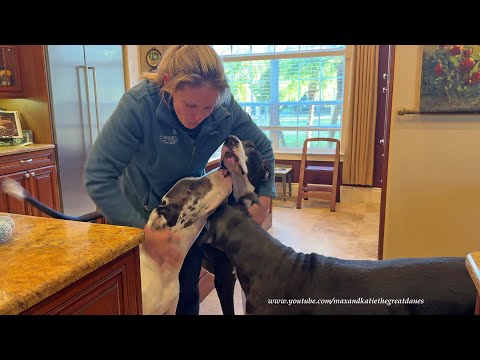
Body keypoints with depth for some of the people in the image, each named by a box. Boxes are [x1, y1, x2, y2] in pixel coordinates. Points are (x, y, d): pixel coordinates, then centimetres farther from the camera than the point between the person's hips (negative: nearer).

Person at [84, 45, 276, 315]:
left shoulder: (226, 108, -22)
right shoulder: (139, 105, -33)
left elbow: (262, 147, -5)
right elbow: (98, 178, -32)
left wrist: (264, 197, -15)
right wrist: (144, 230, -34)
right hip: (140, 212, -2)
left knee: (188, 293, 14)